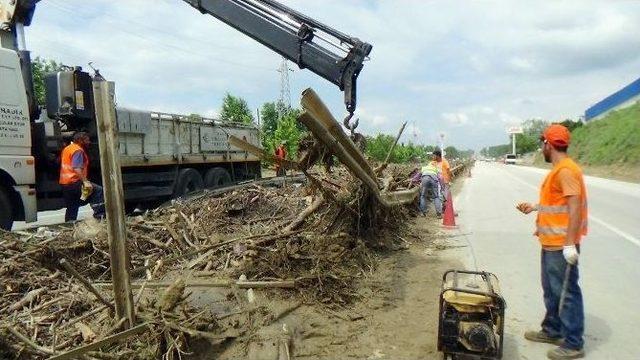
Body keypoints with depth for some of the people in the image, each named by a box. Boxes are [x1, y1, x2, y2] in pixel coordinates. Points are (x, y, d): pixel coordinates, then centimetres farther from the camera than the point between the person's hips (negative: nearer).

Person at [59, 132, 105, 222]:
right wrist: (85, 182, -31)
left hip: (64, 183, 10)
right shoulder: (78, 150, -12)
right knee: (98, 191, -14)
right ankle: (98, 215, -18)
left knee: (71, 208, 17)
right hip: (74, 182, -10)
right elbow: (77, 168, -24)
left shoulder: (67, 149, 19)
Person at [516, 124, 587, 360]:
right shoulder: (558, 170, 13)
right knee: (551, 290, 20)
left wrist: (570, 244, -26)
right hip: (551, 243, 10)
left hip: (561, 245, -10)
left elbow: (574, 207, -24)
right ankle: (552, 331, 33)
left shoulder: (566, 170, -18)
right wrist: (535, 207, 26)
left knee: (566, 292, -1)